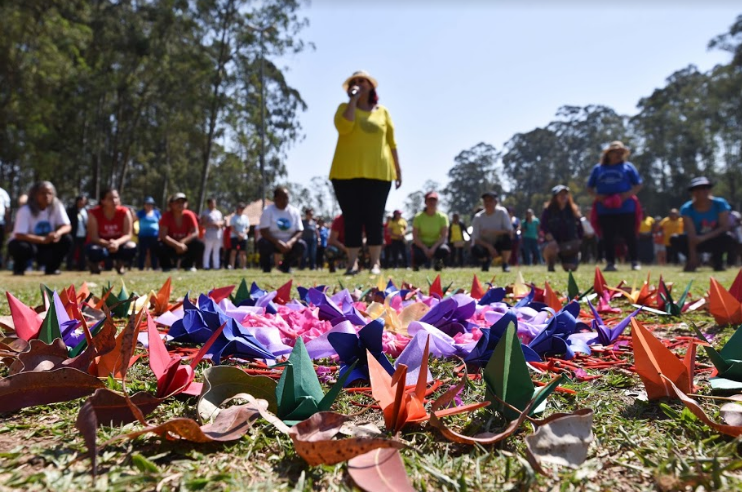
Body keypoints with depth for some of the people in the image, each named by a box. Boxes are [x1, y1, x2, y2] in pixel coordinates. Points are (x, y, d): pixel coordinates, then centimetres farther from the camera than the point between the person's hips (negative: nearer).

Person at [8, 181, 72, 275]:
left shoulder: (56, 206, -11)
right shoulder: (25, 210, -21)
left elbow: (67, 226, -15)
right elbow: (19, 235, -28)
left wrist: (58, 233, -39)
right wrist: (42, 239, -40)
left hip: (46, 243, 3)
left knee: (66, 240, -23)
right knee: (25, 248, -38)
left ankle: (51, 268, -2)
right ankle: (19, 268, -2)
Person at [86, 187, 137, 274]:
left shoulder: (125, 212, -14)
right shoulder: (94, 213, -18)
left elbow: (128, 235, -17)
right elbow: (93, 237, -21)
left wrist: (117, 243, -38)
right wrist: (107, 244, -40)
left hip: (118, 244, 2)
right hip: (100, 244, -1)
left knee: (132, 247, -31)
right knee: (94, 250, -38)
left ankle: (120, 264, 4)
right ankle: (94, 264, 3)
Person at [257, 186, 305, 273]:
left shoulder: (295, 211, -1)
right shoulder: (268, 211, -9)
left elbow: (299, 231, -5)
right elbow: (263, 232, -17)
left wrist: (291, 242, -26)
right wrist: (278, 242, -32)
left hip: (289, 243, 3)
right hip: (272, 241, -3)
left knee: (301, 245, -24)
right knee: (263, 243, -35)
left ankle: (285, 266, 4)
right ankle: (266, 269, -5)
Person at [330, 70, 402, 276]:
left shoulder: (382, 112, 14)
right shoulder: (344, 108, 10)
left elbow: (391, 143, 14)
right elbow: (344, 127, -12)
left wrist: (398, 168, 9)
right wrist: (353, 100, -9)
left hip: (378, 173, 1)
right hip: (347, 173, 0)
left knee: (374, 219, -1)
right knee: (352, 219, -1)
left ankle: (375, 263, 4)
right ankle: (352, 263, 4)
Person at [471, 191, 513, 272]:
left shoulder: (502, 212, -11)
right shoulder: (478, 217, -11)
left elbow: (510, 231, -19)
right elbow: (475, 239, -13)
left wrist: (491, 231, -30)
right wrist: (489, 246, -28)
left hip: (499, 246, 0)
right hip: (486, 246, 0)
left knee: (507, 237, -33)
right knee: (475, 249, -34)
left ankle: (505, 264, -10)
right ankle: (486, 261, 4)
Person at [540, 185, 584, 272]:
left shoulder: (573, 210, 5)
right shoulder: (548, 210, -3)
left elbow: (579, 228, 11)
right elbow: (543, 227, -9)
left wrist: (579, 242, 2)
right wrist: (551, 240, -21)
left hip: (570, 243, 3)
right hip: (554, 242, -3)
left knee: (572, 268, -9)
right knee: (551, 248, -40)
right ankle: (550, 267, -10)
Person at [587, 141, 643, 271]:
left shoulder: (628, 166, 8)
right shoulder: (598, 168, 12)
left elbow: (638, 185, 6)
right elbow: (589, 188, 15)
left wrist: (627, 194, -12)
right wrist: (597, 196, -5)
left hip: (625, 208, -2)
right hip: (604, 209, 2)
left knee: (629, 235, 0)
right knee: (608, 237, 4)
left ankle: (635, 262, 10)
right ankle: (610, 263, 12)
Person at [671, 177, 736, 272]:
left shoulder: (720, 204, -14)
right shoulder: (687, 209, -17)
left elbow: (725, 227, -20)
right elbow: (691, 234, -25)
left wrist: (704, 237, -34)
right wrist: (693, 257, -35)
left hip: (715, 242, 0)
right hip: (697, 242, 0)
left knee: (728, 237, -33)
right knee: (675, 239, -28)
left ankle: (717, 261, -3)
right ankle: (692, 261, -2)